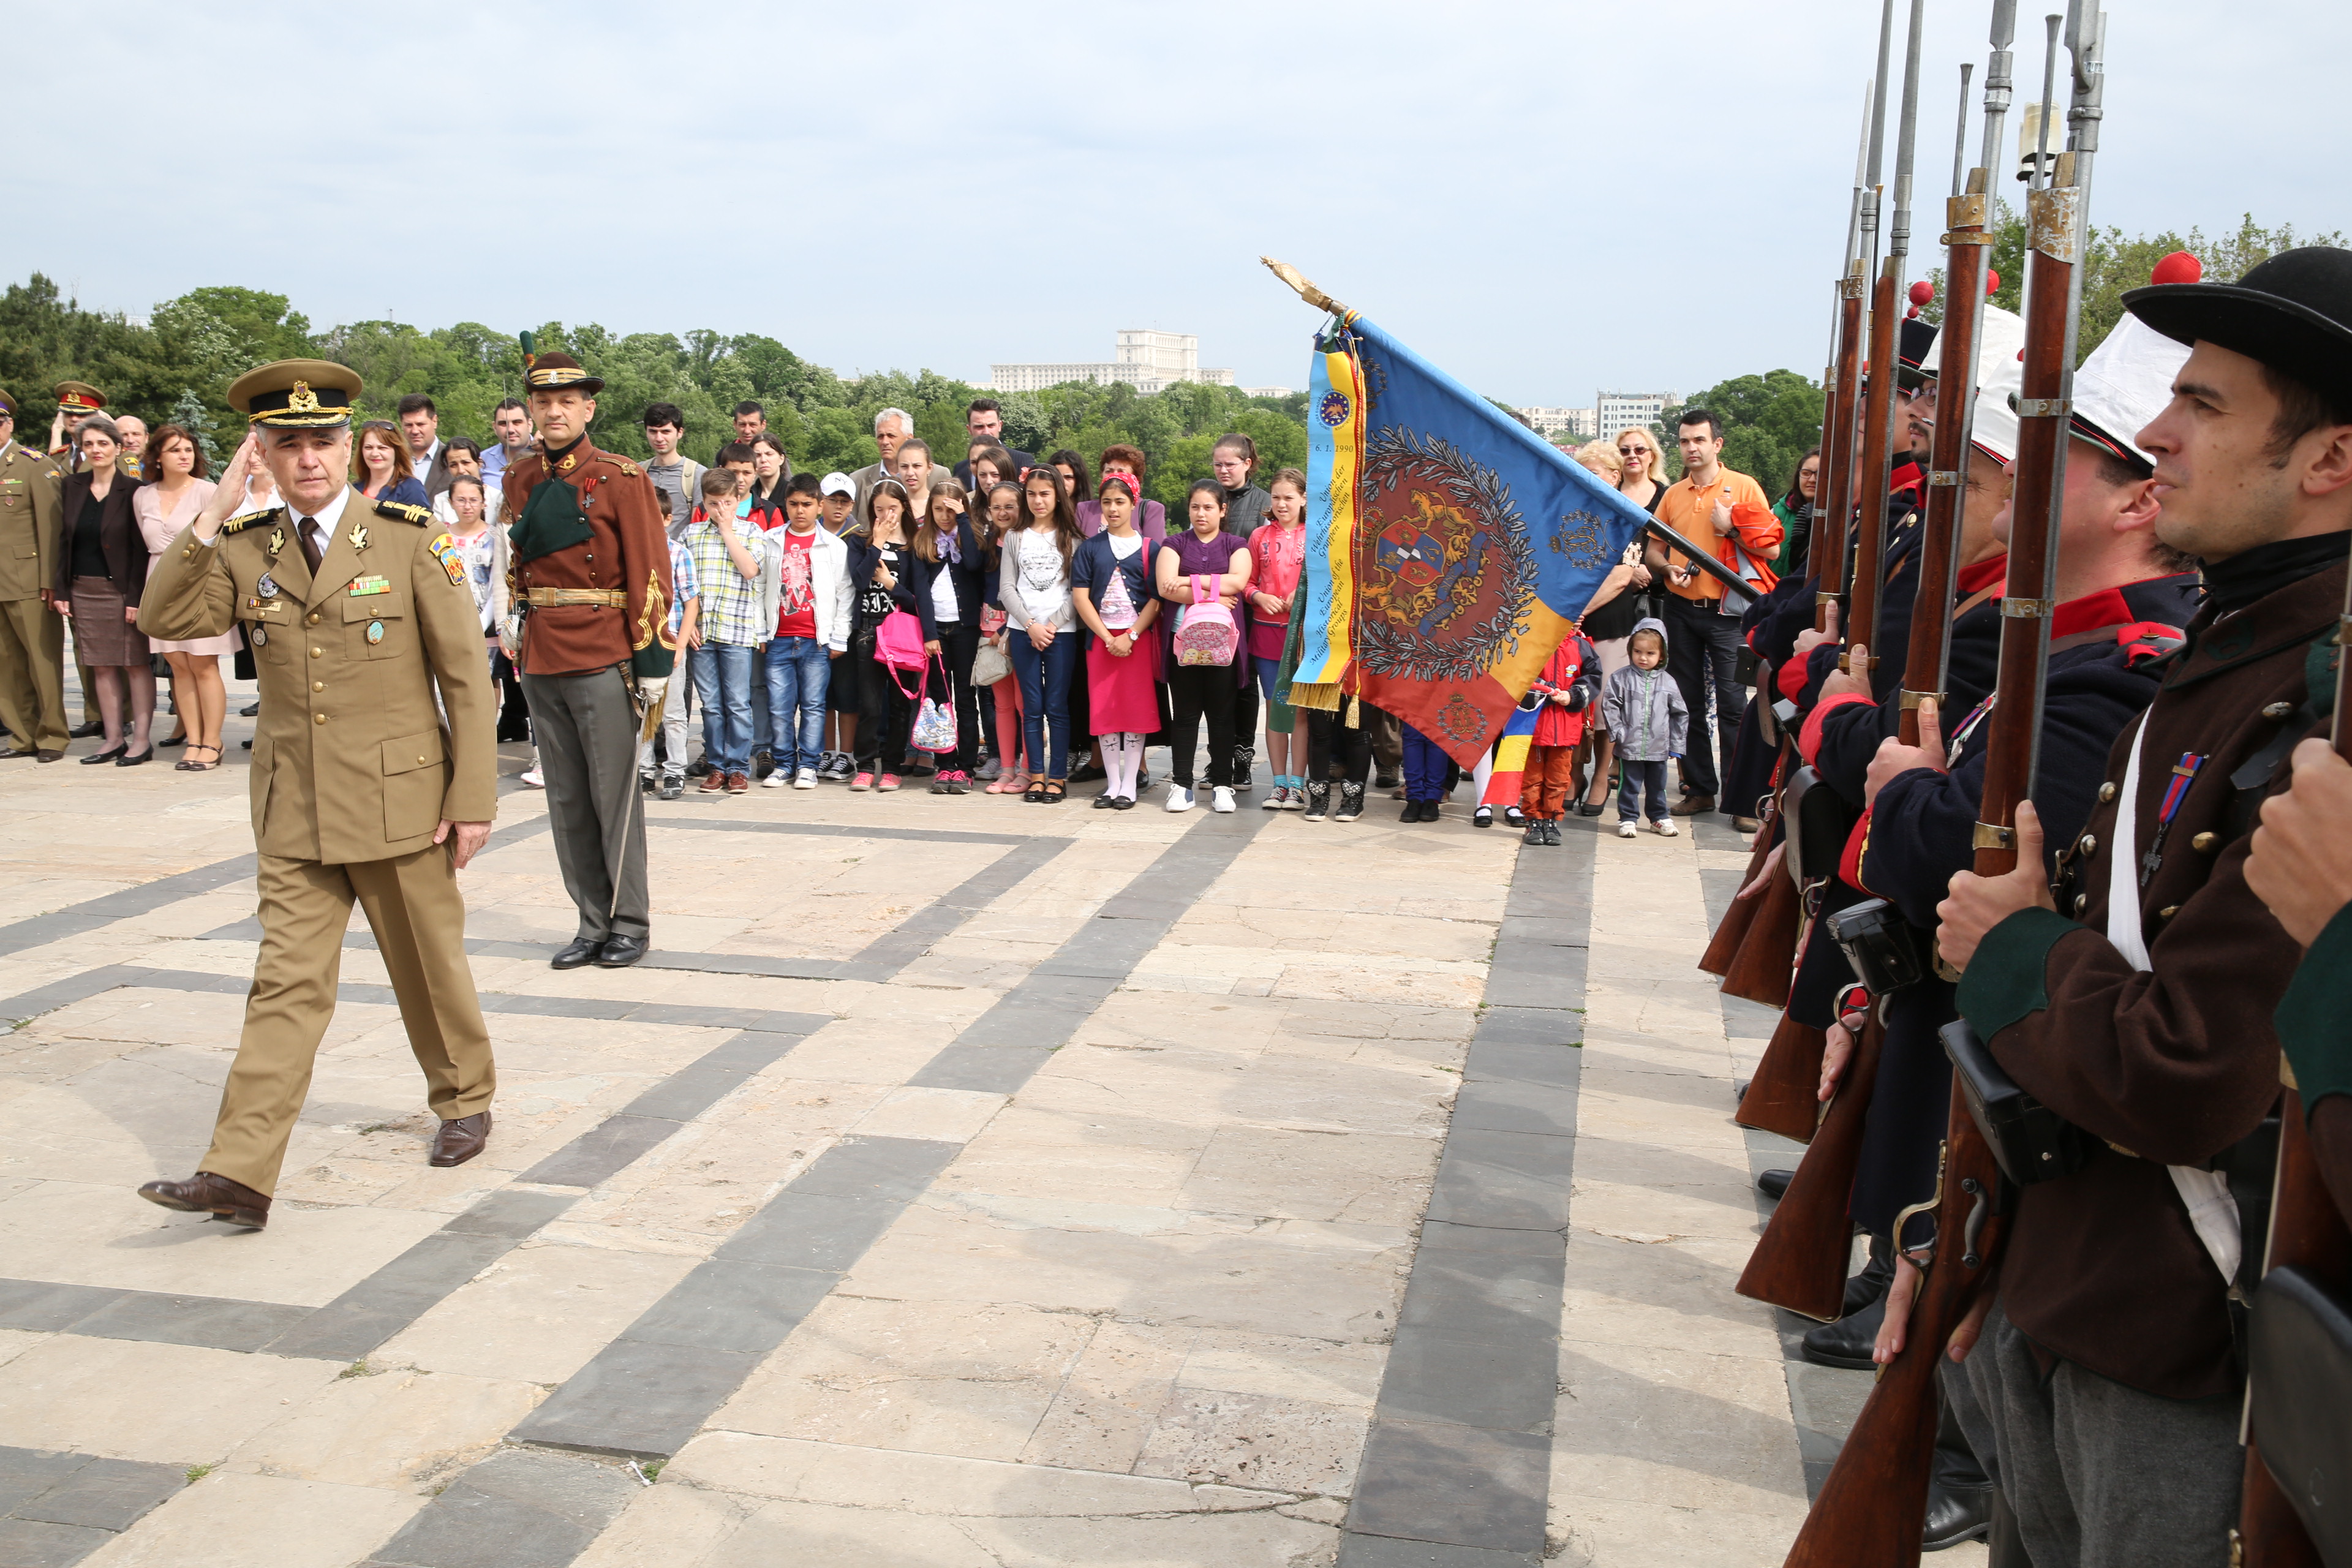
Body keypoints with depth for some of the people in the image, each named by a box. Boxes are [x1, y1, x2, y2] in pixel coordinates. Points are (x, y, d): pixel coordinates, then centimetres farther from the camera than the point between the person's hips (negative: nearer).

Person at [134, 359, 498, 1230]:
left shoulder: (409, 539, -4)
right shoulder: (244, 551, 6)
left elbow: (466, 677, -5)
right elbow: (164, 619, -7)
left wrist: (473, 799, -8)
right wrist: (214, 512, -12)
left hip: (399, 802, -2)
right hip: (294, 812, 3)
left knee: (428, 968, 11)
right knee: (287, 984, 0)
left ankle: (464, 1101, 34)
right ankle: (239, 1174, 0)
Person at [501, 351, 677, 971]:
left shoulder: (622, 480, -5)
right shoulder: (519, 480, 11)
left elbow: (649, 574, -7)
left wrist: (652, 662, -11)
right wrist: (522, 633, 15)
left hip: (604, 662, -5)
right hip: (541, 662, 5)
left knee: (614, 797, 1)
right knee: (566, 802, 8)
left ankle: (630, 924, 12)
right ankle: (593, 924, 18)